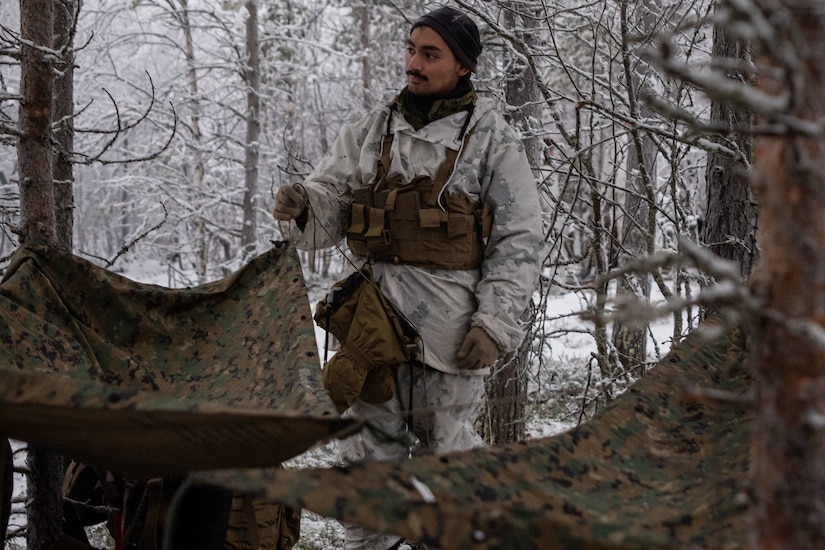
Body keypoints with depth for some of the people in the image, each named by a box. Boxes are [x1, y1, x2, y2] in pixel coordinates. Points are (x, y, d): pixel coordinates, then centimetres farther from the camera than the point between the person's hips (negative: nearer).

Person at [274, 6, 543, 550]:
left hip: (452, 317, -4)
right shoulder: (371, 131, 11)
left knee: (447, 445, 5)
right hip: (375, 308, 4)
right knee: (369, 440, 8)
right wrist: (302, 206, -17)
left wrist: (495, 322, -10)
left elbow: (519, 239, -2)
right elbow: (328, 207, 8)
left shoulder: (492, 139, 0)